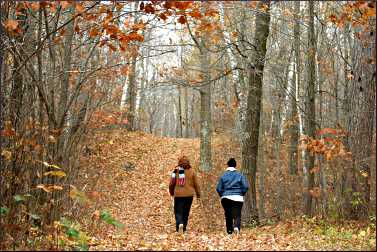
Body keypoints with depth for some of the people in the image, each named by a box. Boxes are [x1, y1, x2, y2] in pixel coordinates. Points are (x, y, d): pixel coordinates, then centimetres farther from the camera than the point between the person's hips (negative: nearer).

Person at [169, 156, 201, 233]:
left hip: (178, 195, -1)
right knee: (186, 212, 13)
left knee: (178, 212, 2)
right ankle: (183, 229, 16)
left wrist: (171, 193, 22)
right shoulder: (191, 171, 0)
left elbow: (171, 184, 3)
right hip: (189, 195, 1)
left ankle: (180, 224, -25)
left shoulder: (176, 171, -1)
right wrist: (198, 195, 16)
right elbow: (196, 184, 4)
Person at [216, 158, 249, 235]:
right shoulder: (240, 175, 1)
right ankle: (236, 227, -30)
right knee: (237, 215, -2)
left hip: (226, 198, 1)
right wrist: (241, 194, 10)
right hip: (237, 198, -1)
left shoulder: (223, 176, 3)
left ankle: (229, 232, 11)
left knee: (228, 216, 12)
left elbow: (218, 188, 0)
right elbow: (246, 186, -5)